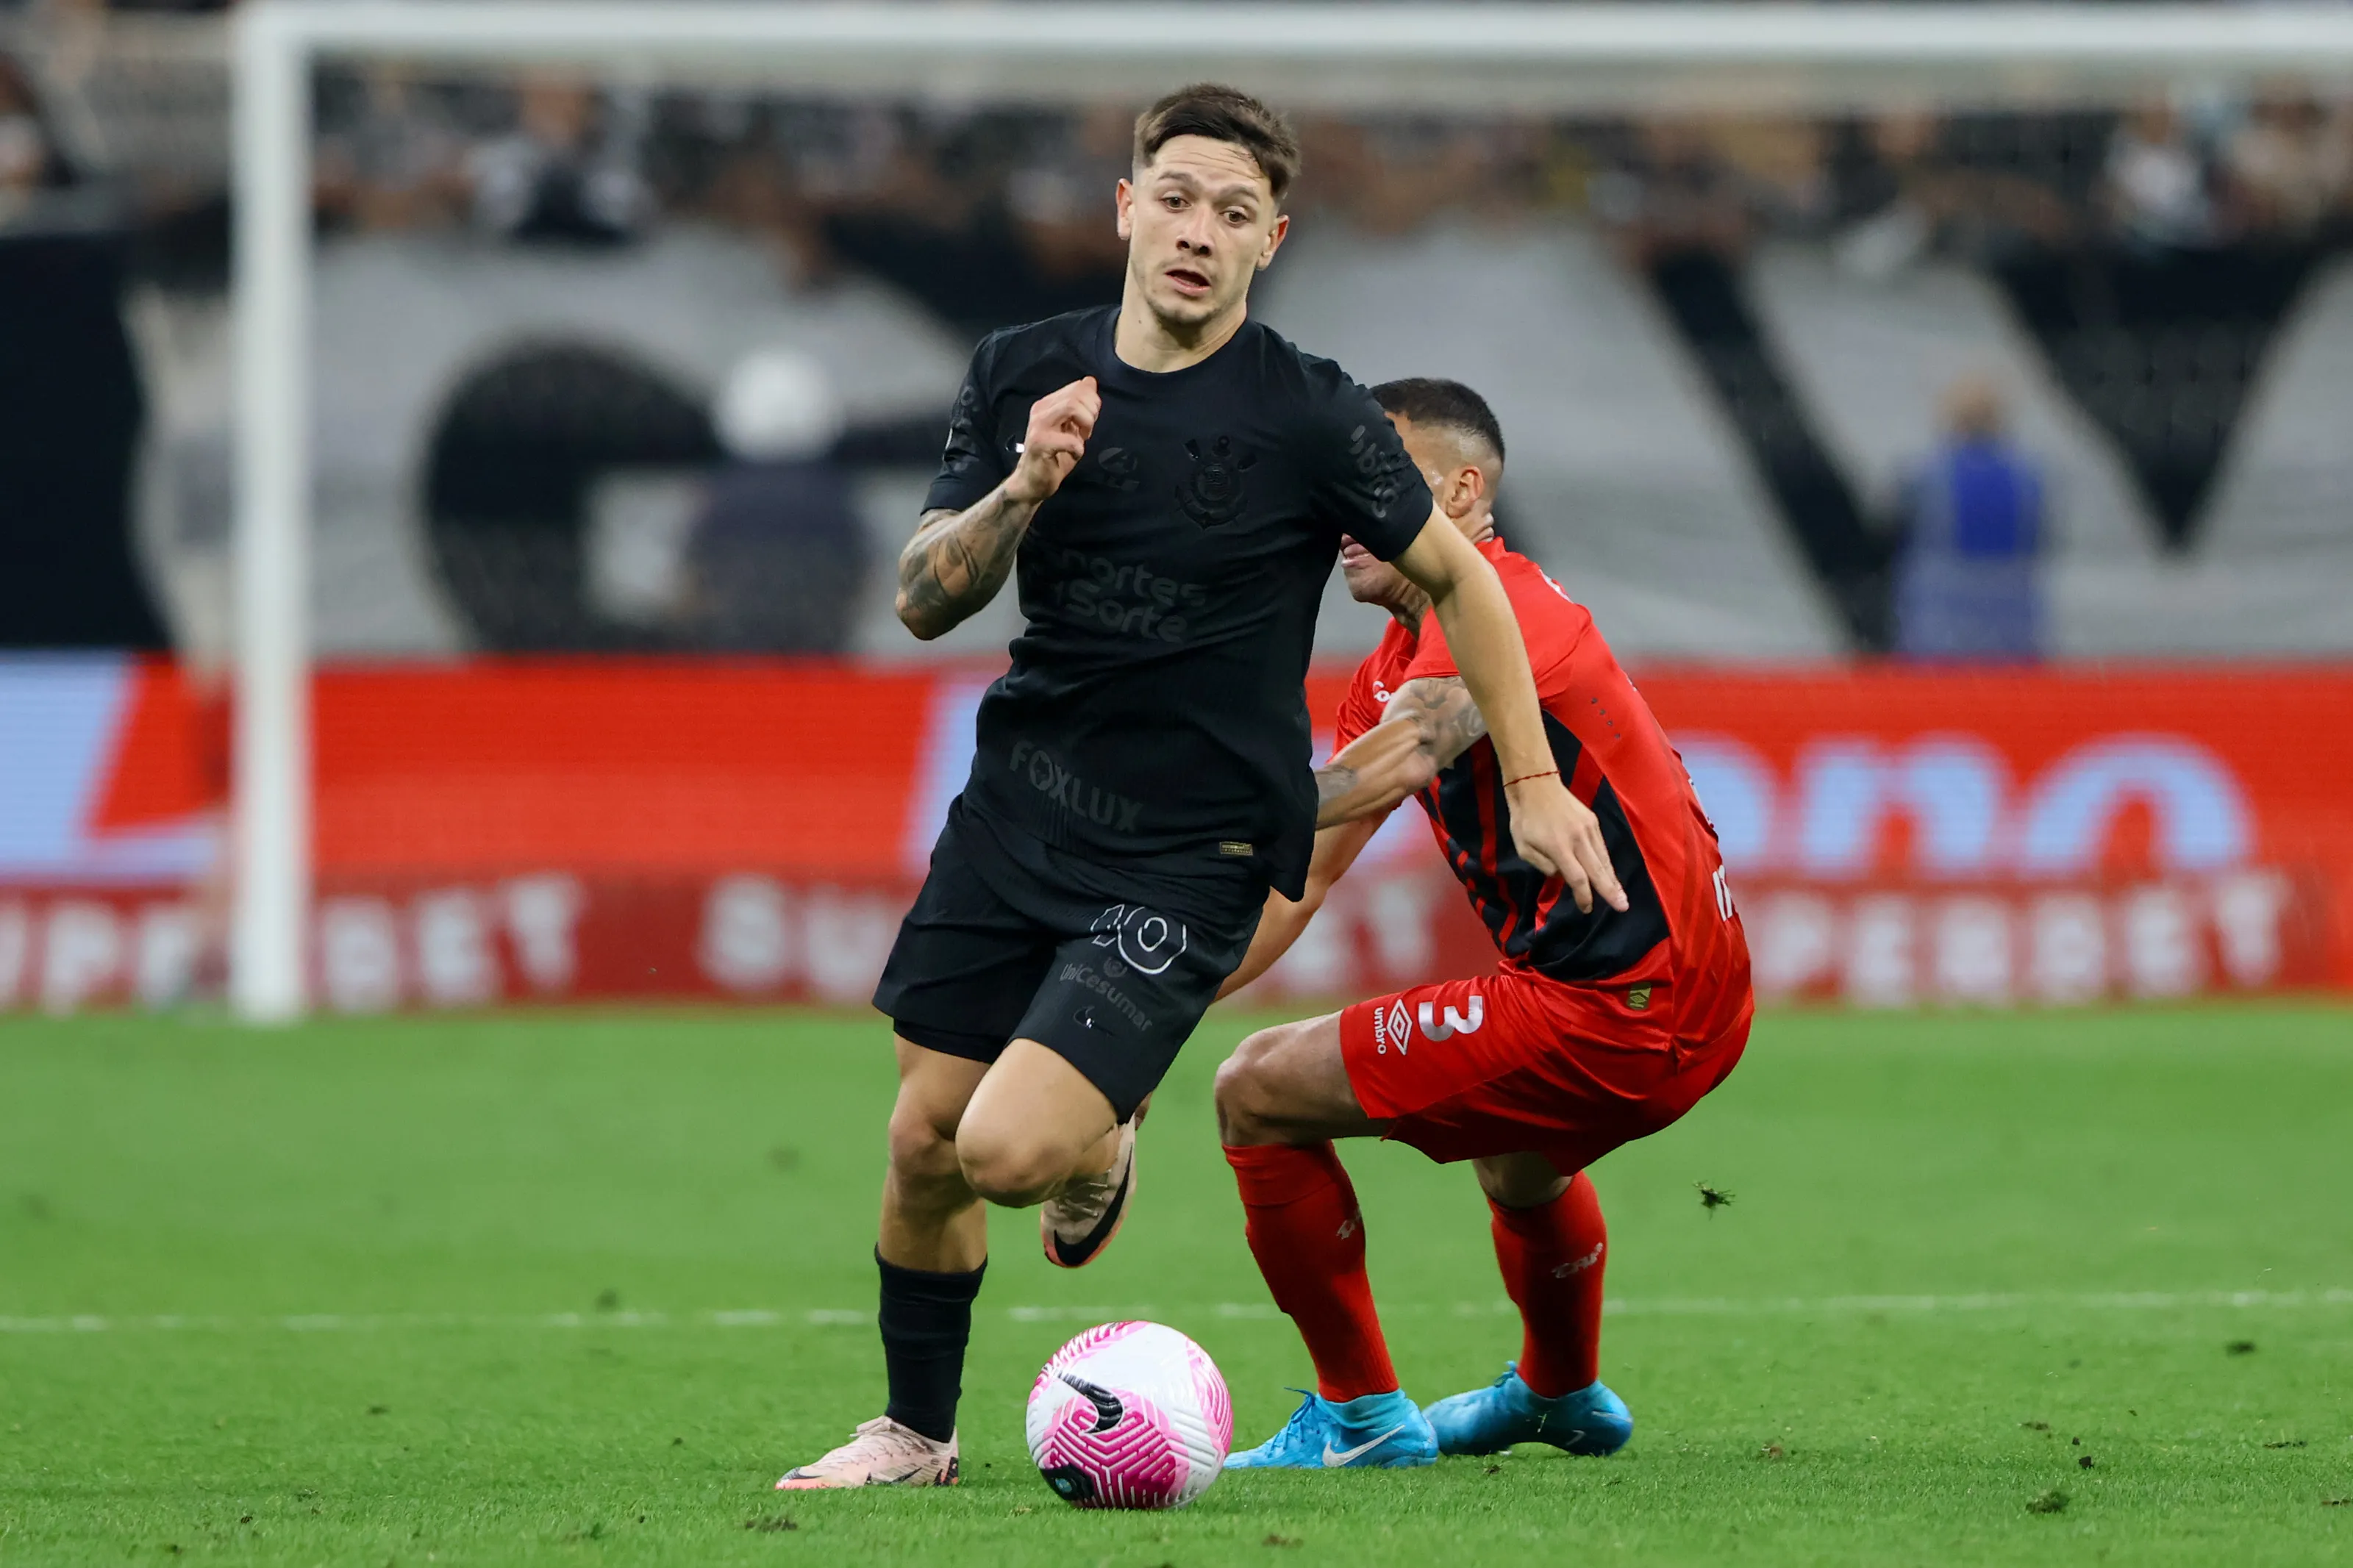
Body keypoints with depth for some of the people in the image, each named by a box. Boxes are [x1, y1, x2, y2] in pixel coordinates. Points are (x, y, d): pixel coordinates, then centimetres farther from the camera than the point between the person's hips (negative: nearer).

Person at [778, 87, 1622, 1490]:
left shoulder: (1311, 416, -11)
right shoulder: (1026, 374, 1)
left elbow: (1457, 575, 2)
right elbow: (925, 600, -1)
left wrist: (1534, 782, 3)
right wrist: (1020, 494, -20)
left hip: (1192, 854, -4)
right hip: (1019, 800, 5)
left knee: (1011, 1149, -18)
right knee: (925, 1138, 5)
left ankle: (1097, 1154, 19)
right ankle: (917, 1431, 27)